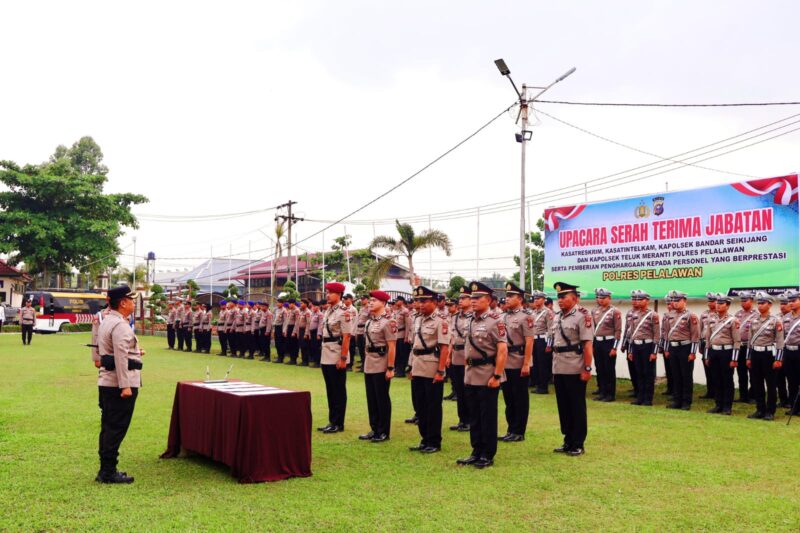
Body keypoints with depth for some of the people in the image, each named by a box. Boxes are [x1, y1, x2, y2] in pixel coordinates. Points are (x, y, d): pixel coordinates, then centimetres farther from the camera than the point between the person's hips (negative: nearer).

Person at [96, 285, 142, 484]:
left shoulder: (107, 321, 15)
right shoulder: (120, 325, -17)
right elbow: (121, 357, -22)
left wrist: (133, 353, 25)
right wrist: (125, 386, -23)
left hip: (106, 382, 10)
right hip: (119, 383, -10)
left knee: (108, 426, 14)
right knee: (117, 428, -4)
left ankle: (105, 470, 21)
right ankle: (109, 472, 0)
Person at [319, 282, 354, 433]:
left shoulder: (343, 312, -13)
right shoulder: (328, 311, 12)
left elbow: (346, 337, -16)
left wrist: (343, 358, -19)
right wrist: (324, 355, 14)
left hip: (337, 358, -8)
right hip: (326, 357, 8)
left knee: (339, 392, 1)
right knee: (330, 391, 14)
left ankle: (338, 424, 8)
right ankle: (332, 421, 22)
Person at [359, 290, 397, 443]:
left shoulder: (388, 321, -14)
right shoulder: (369, 320, 10)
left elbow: (392, 347, -16)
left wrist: (390, 368, -18)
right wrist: (365, 361, 14)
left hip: (381, 365, -8)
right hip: (369, 364, 8)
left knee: (382, 399, 2)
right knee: (371, 399, 13)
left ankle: (383, 432, 11)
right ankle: (374, 429, 23)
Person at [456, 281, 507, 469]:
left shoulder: (495, 321, -12)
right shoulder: (471, 321, 10)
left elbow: (502, 350, -17)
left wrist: (497, 376, -19)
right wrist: (467, 370, 14)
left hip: (487, 376, -7)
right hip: (471, 375, 7)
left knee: (488, 417, 2)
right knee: (474, 417, 13)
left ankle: (488, 456, 12)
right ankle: (476, 452, 23)